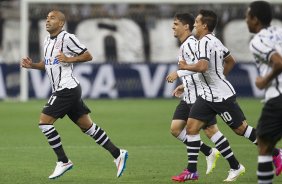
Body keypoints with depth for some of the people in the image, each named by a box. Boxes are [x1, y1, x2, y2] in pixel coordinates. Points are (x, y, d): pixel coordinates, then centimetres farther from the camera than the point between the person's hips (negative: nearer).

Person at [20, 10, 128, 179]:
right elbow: (47, 63, 27)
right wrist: (32, 65, 11)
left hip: (67, 89, -9)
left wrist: (69, 59, -21)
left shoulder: (67, 38, -12)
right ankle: (118, 154, 14)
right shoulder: (47, 41, 16)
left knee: (44, 121, -11)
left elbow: (88, 56, -10)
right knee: (87, 126, 10)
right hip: (61, 90, 9)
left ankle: (63, 162, -5)